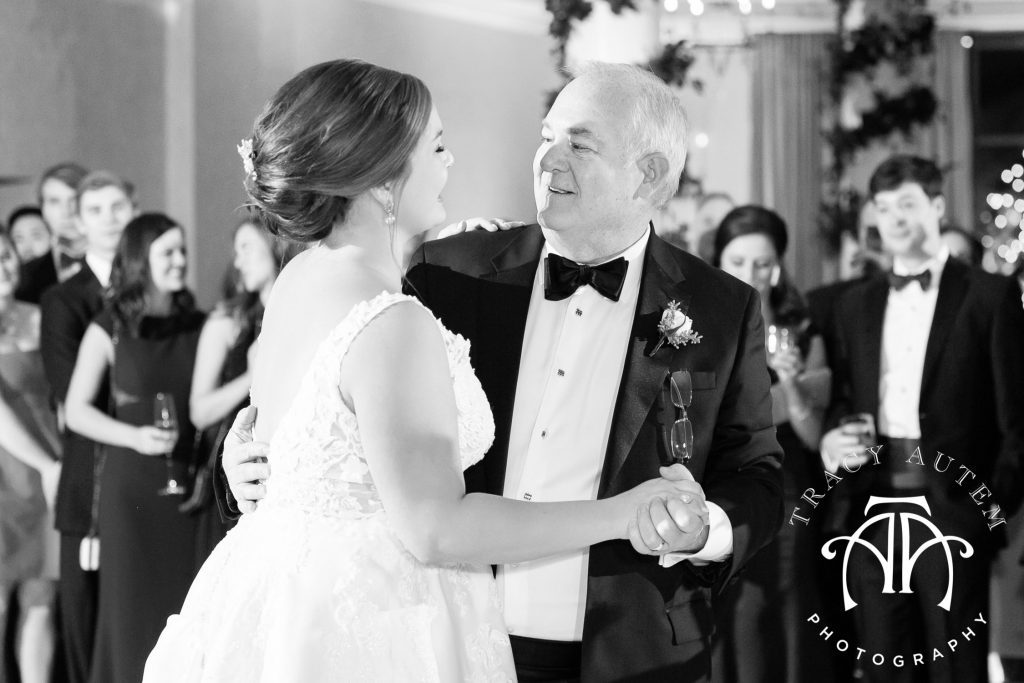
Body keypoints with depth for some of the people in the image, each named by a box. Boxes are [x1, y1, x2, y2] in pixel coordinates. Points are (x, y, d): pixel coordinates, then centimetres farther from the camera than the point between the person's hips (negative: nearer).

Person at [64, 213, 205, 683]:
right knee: (135, 605, 1)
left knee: (187, 607, 3)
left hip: (188, 481, 3)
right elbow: (75, 411, -2)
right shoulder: (110, 330, -1)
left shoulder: (198, 327, 8)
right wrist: (136, 437, -14)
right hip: (131, 482, -3)